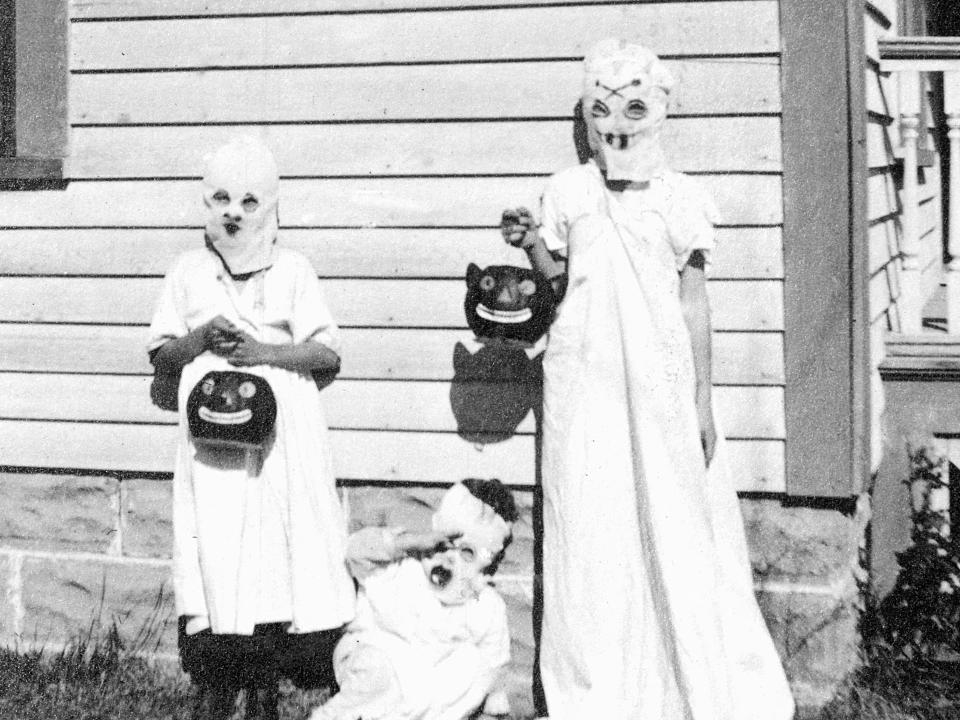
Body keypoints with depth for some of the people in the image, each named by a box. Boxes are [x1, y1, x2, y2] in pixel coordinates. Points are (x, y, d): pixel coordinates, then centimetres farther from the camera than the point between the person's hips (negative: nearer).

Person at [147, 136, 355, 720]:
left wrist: (265, 351, -12)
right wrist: (199, 339, -8)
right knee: (216, 553, -5)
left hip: (282, 435, 0)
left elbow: (328, 352, 1)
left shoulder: (293, 270, 7)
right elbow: (161, 357, 12)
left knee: (279, 549, -3)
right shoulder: (189, 270, 11)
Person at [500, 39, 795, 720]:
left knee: (676, 529, 3)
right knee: (591, 530, 2)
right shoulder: (567, 192, 3)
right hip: (585, 379, 1)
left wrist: (703, 398, 0)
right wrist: (532, 244, -6)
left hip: (660, 380, -1)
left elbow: (694, 301, 3)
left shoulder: (681, 197, 0)